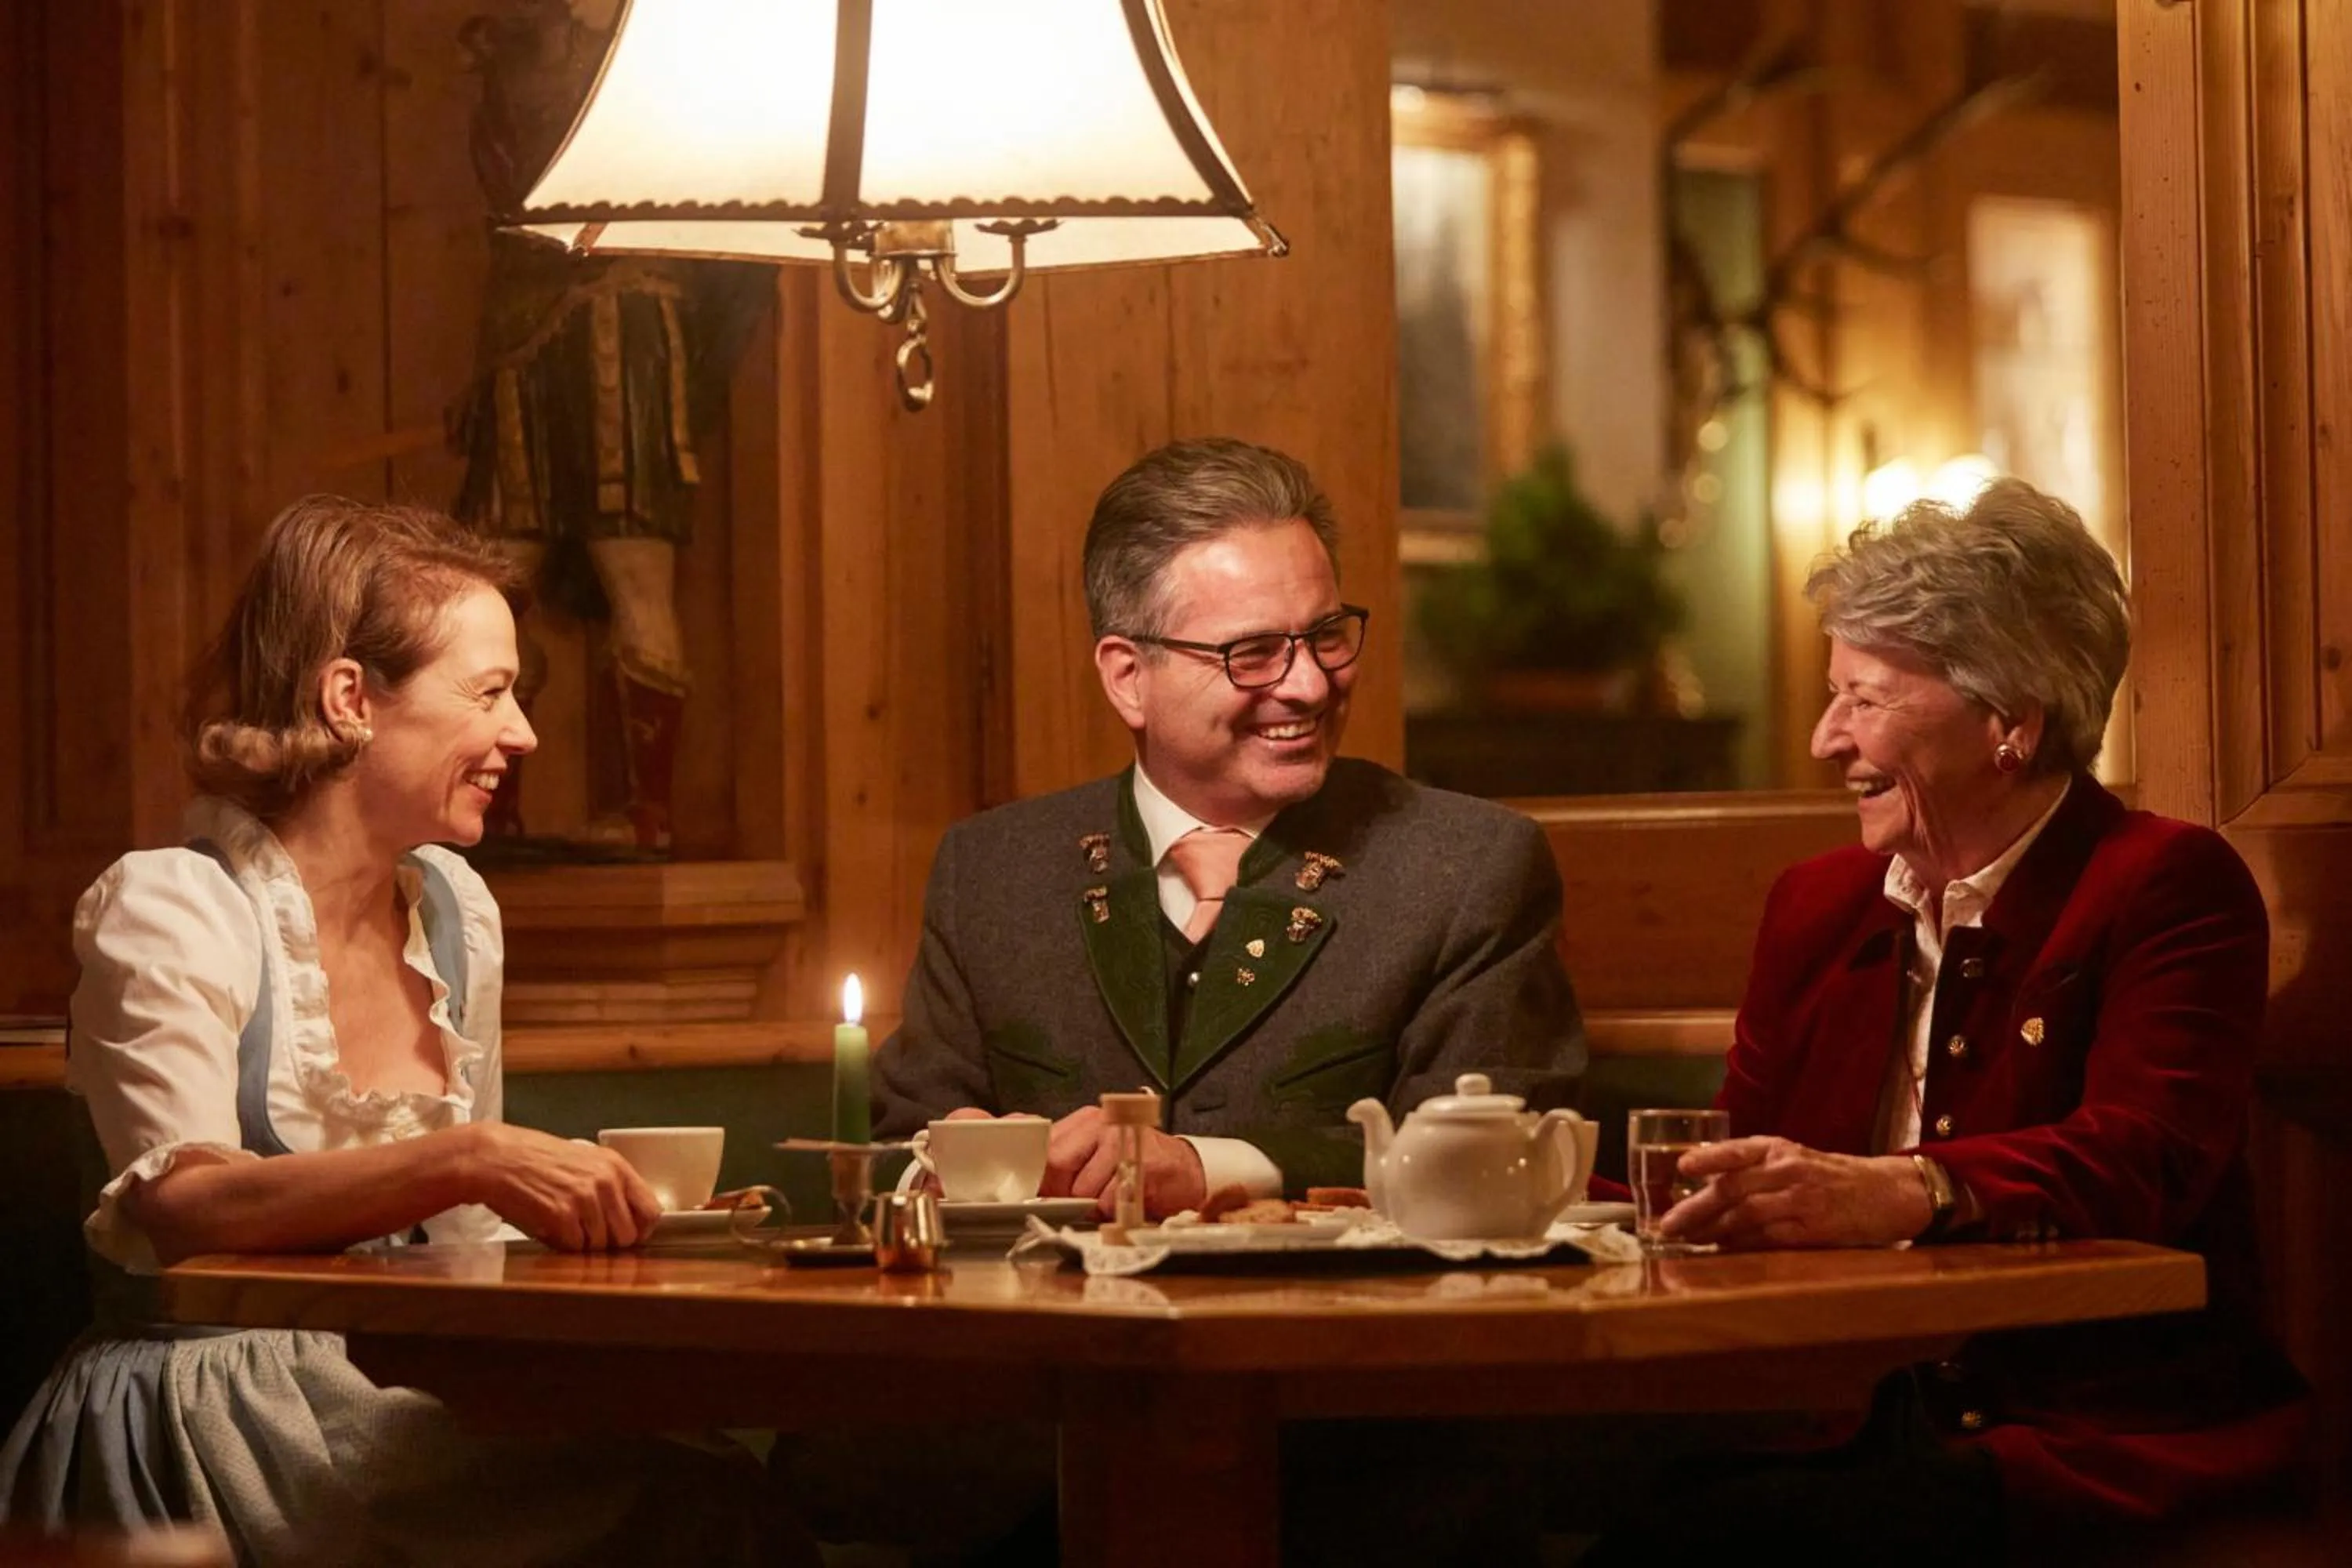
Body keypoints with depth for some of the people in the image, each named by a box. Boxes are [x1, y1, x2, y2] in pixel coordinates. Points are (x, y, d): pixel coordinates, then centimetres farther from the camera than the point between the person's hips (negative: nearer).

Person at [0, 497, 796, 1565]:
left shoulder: (456, 912, 14)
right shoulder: (169, 910, -6)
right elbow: (178, 1207, -22)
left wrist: (598, 1216, -2)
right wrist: (466, 1159, -32)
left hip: (392, 1401, 6)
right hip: (203, 1422, -6)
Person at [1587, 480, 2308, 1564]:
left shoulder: (2172, 886, -2)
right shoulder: (1818, 905, 18)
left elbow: (2143, 1159, -19)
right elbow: (1747, 1192, 16)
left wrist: (1901, 1192, -37)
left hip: (2107, 1430, -5)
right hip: (1862, 1420, 5)